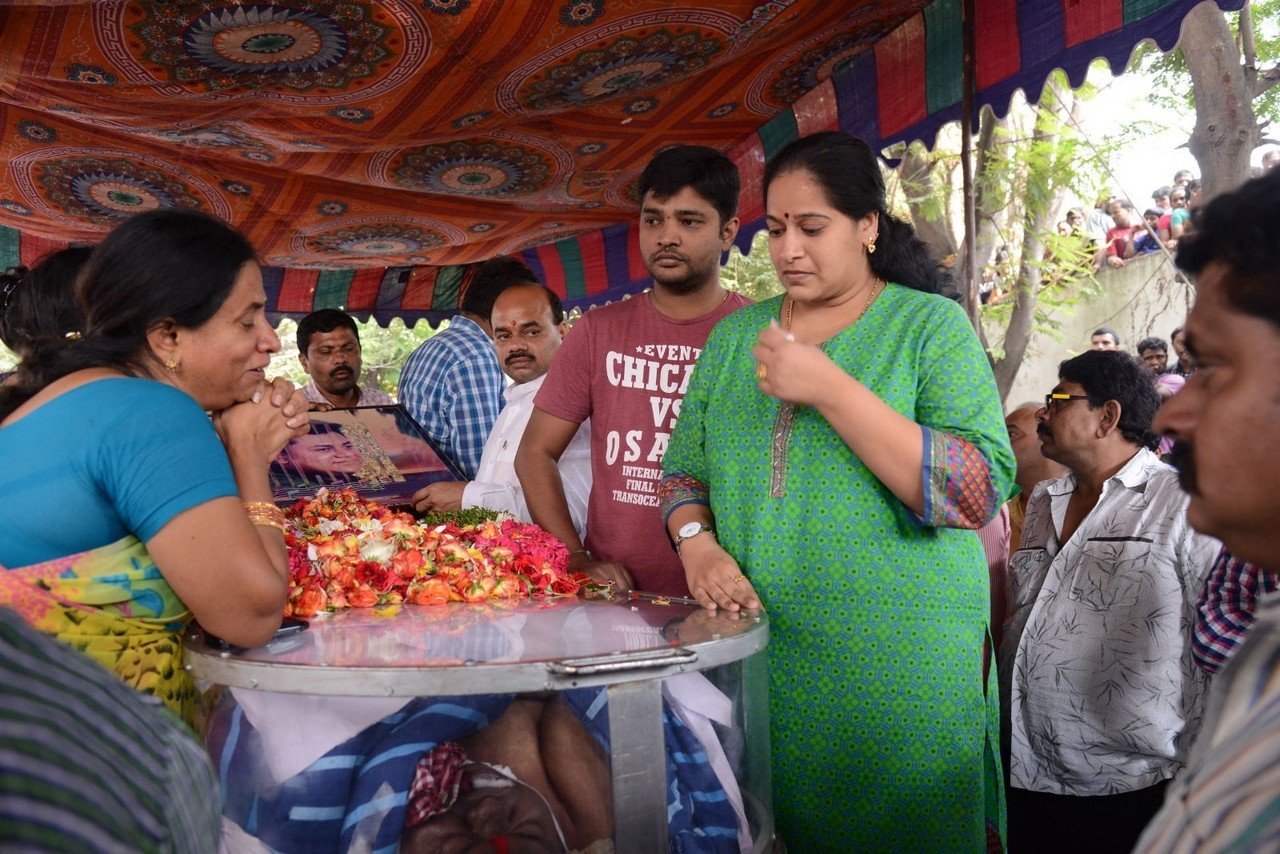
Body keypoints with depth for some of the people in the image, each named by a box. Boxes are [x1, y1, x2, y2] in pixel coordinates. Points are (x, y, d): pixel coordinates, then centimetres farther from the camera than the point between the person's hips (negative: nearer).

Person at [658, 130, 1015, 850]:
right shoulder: (736, 335, 9)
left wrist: (829, 389, -21)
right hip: (759, 656, 4)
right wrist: (698, 546, -8)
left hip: (898, 671, -3)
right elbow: (686, 471, 13)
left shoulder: (933, 325, -4)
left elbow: (981, 490, -16)